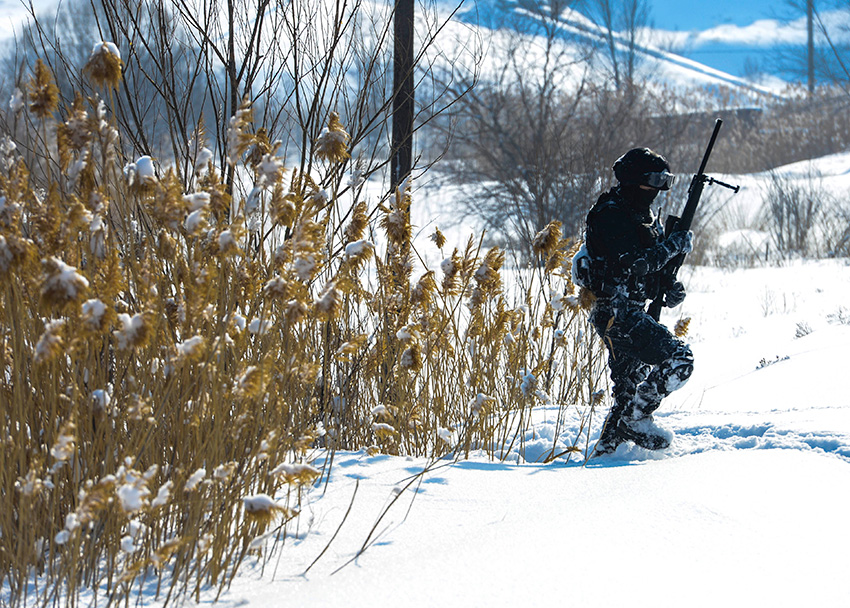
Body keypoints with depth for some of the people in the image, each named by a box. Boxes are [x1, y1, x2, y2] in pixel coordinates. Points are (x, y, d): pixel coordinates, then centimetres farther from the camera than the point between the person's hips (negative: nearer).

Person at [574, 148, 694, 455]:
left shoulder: (645, 217, 18)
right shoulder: (611, 214, -13)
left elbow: (650, 271, 23)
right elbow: (635, 263, -24)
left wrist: (669, 291, 3)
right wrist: (675, 245, -15)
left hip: (630, 313, 10)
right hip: (616, 312, -10)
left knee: (629, 391, 14)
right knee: (678, 357, -18)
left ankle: (607, 445, 22)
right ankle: (635, 419, -10)